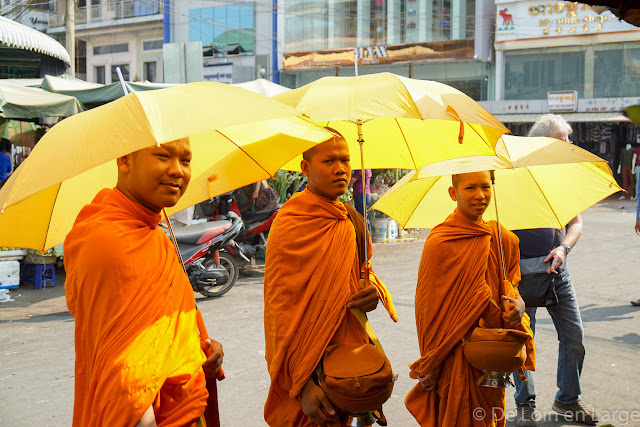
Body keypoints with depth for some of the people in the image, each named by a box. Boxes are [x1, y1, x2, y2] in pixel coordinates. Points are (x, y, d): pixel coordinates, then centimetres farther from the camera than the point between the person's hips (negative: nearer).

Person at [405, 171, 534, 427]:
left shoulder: (503, 240, 3)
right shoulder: (439, 243, -14)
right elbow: (428, 307, -9)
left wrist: (517, 303, -8)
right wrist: (430, 366, -5)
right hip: (455, 357, -5)